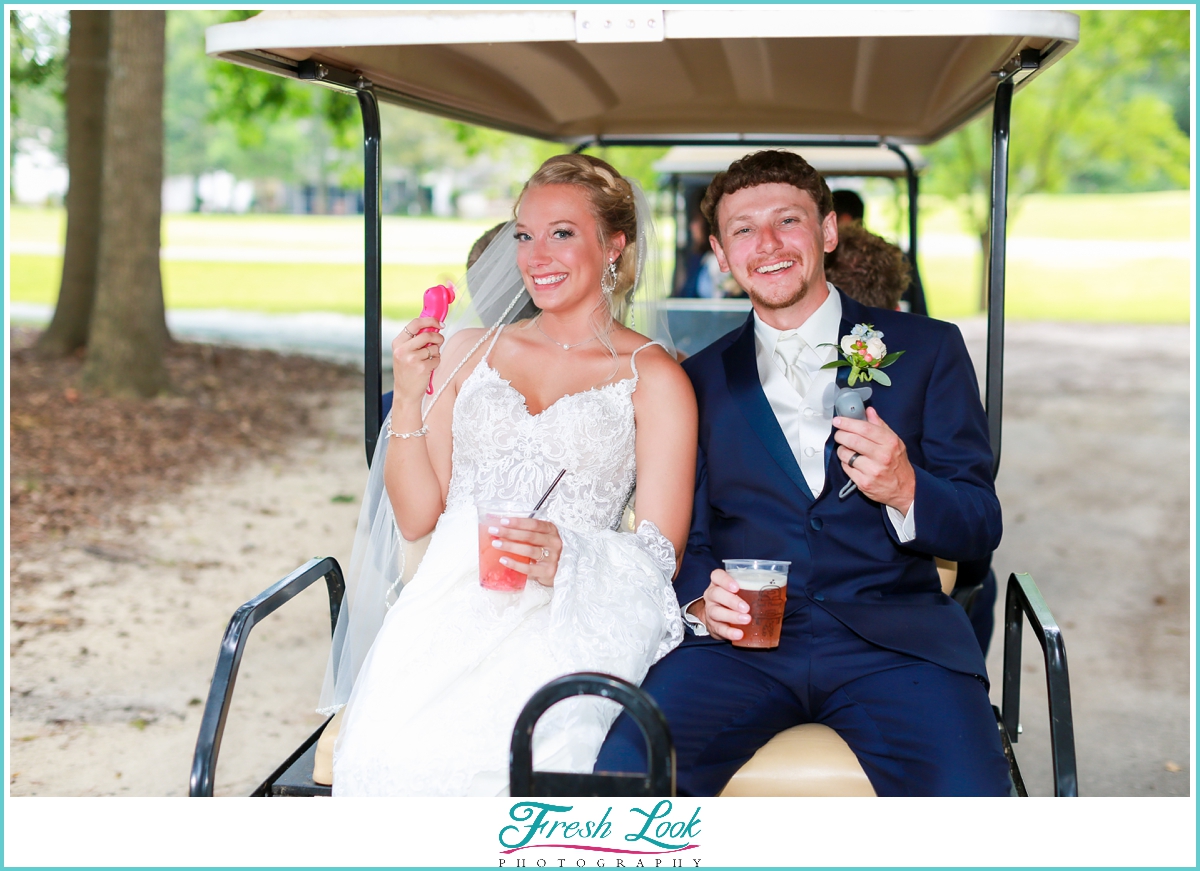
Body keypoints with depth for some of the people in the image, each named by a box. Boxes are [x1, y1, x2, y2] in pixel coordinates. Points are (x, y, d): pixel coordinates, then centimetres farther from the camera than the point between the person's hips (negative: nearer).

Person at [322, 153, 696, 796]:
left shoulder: (653, 377, 9)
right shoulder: (469, 353, 19)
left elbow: (661, 551, 3)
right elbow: (416, 518, 16)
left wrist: (566, 557, -17)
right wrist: (407, 399, 2)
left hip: (568, 616, -2)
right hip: (452, 602, 3)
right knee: (386, 748, -30)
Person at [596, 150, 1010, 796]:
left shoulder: (927, 349, 12)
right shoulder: (701, 380, 17)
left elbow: (981, 527, 8)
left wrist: (905, 490, -14)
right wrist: (701, 600, -7)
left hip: (893, 639, -1)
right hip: (740, 643, 1)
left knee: (968, 794, -30)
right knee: (625, 771, -26)